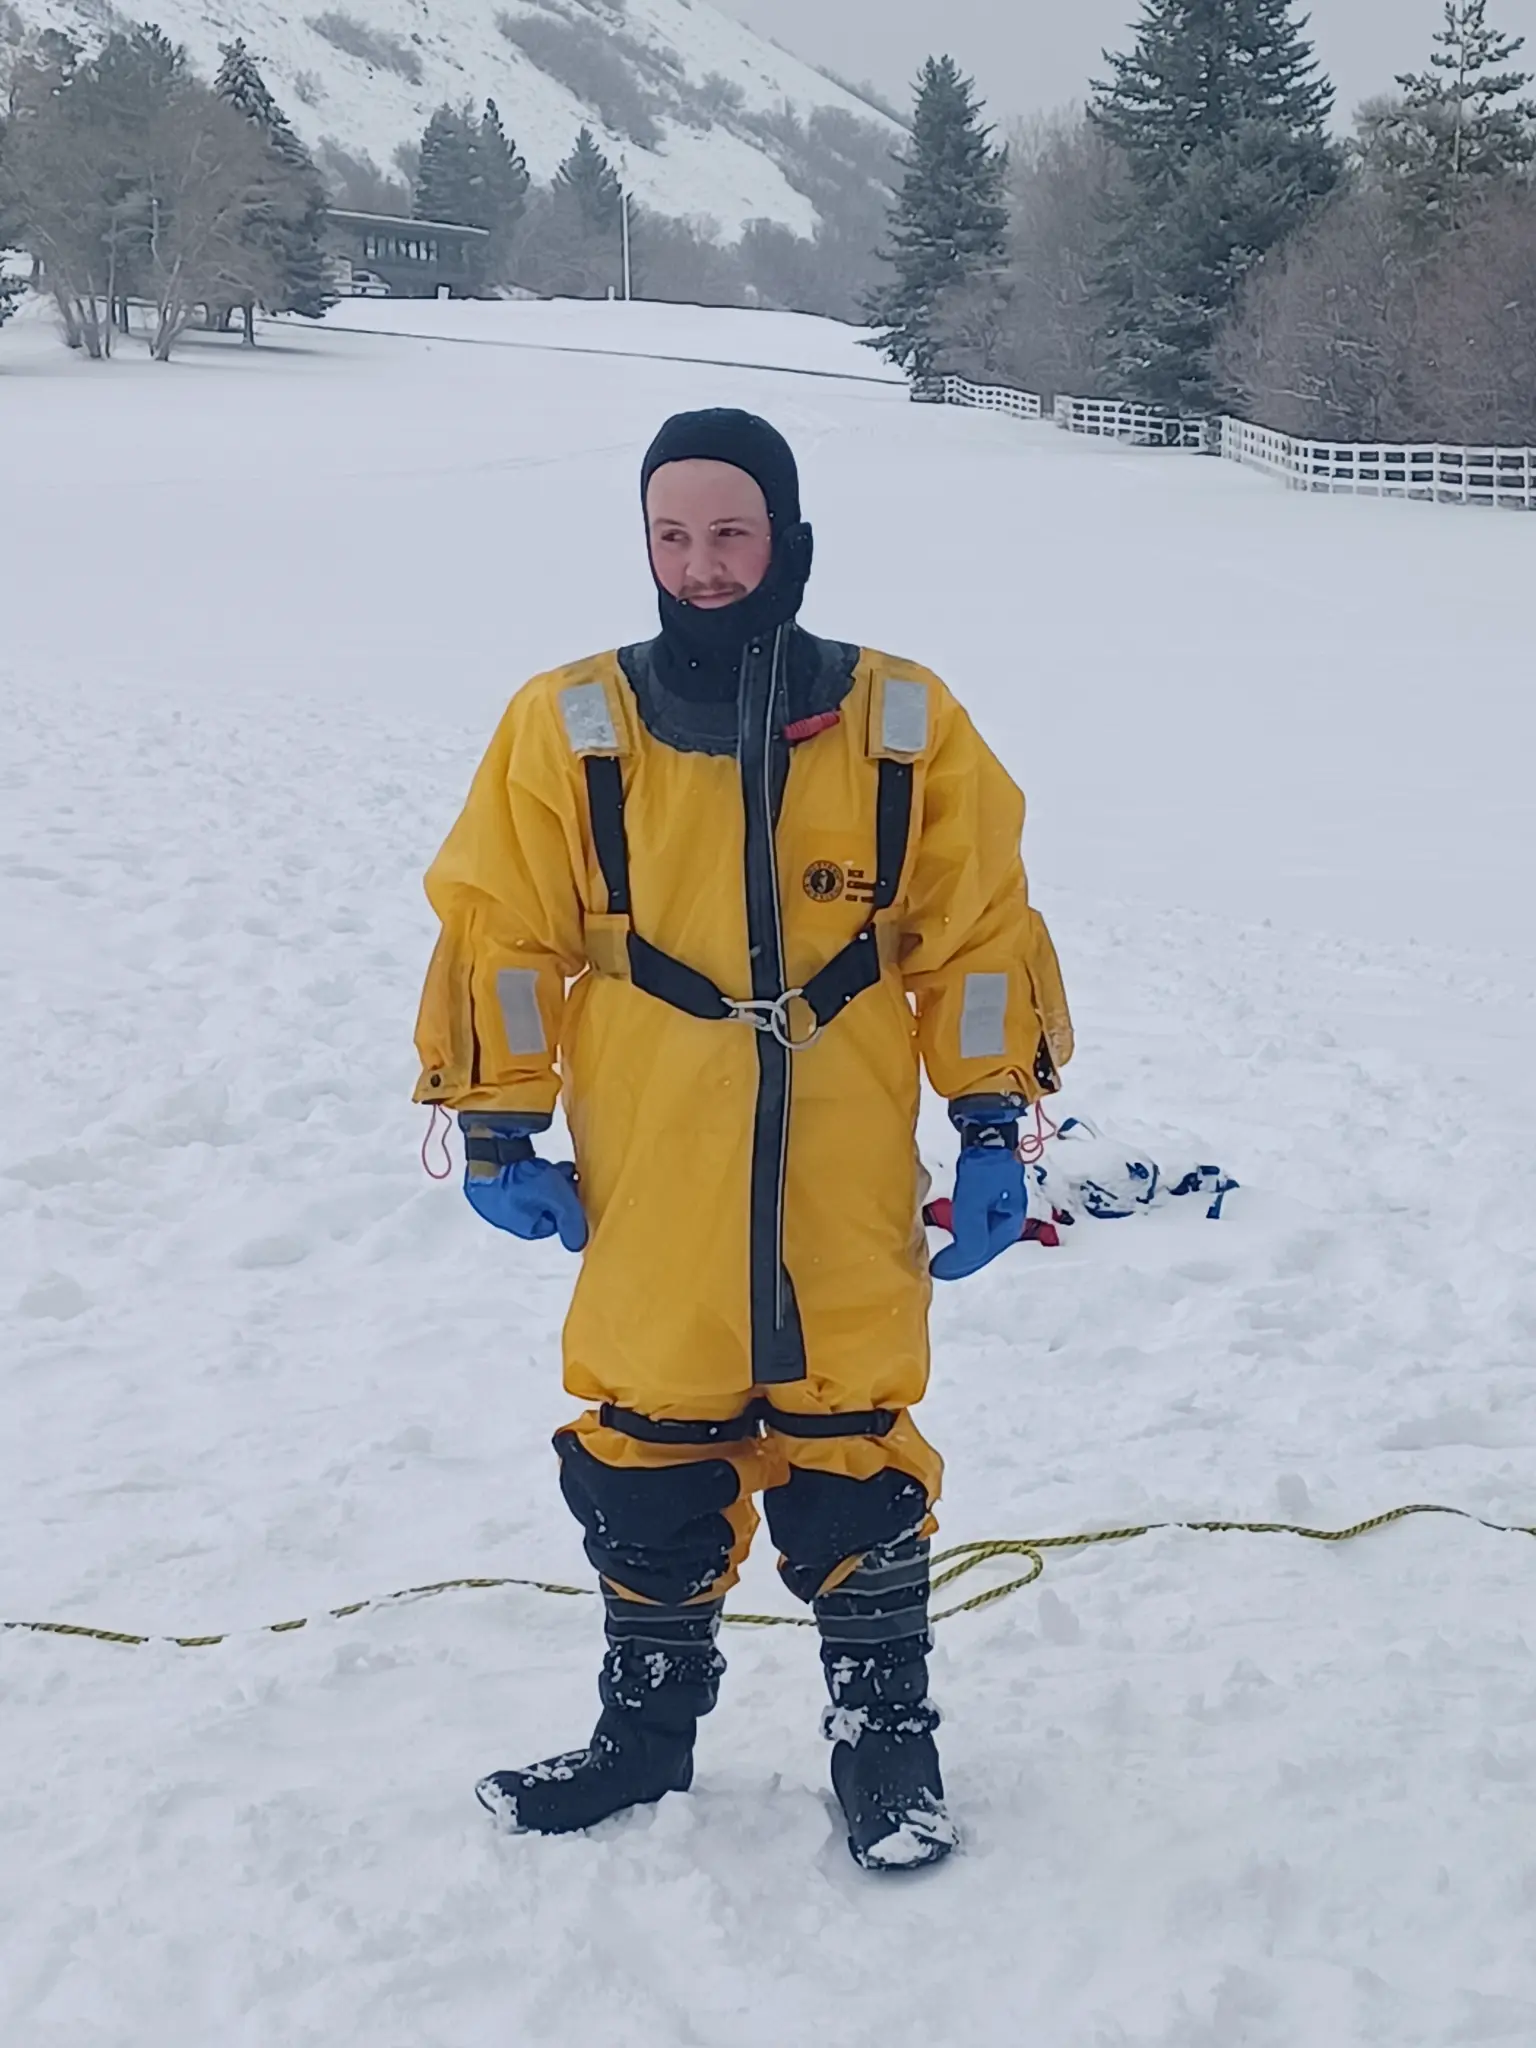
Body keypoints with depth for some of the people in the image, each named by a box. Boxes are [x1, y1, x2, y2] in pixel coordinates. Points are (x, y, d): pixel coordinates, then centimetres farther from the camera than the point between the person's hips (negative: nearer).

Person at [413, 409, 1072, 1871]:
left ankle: (884, 1741, 23)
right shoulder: (568, 729, -1)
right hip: (648, 1193, 1)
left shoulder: (904, 723, 1)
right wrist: (498, 1130, 1)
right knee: (649, 1459, 10)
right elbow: (501, 934, 3)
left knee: (851, 1453, 5)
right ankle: (647, 1733, 29)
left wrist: (991, 1125, 2)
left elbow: (977, 930, 5)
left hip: (845, 1189, 0)